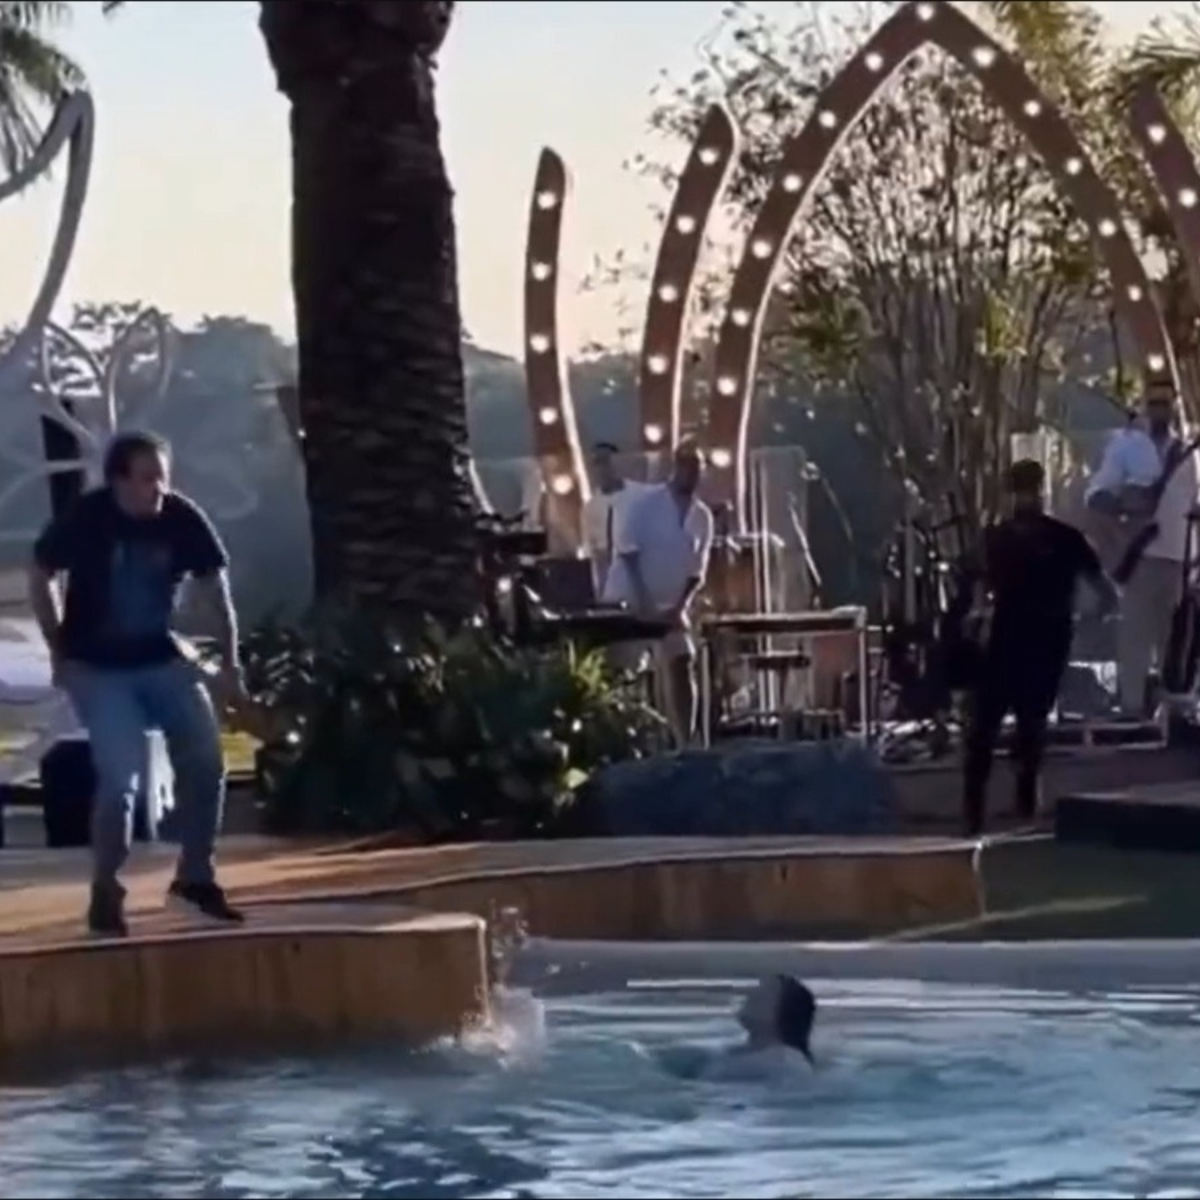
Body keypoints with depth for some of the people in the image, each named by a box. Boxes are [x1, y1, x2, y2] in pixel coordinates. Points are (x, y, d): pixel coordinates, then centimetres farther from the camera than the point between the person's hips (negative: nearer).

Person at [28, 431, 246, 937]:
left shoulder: (182, 518, -14)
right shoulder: (84, 518, -19)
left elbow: (215, 587, 0)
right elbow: (41, 577, -4)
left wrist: (229, 660, 2)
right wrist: (58, 652, -2)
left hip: (160, 657, 4)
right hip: (96, 667, -4)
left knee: (205, 757, -2)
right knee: (122, 773, -15)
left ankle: (195, 877, 16)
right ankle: (105, 891, 3)